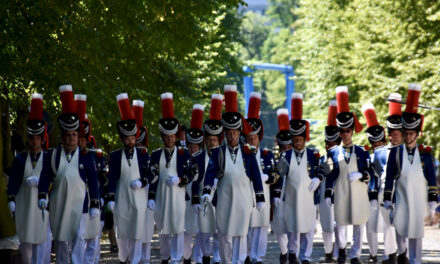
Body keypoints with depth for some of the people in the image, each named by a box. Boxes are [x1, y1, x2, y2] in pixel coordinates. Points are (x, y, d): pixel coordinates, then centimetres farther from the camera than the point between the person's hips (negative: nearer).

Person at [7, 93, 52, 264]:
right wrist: (11, 200, -5)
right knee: (25, 239, 5)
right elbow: (13, 182, 6)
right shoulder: (19, 159, 9)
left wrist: (39, 181, -16)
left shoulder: (49, 159, 3)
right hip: (24, 204, 2)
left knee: (42, 238, -4)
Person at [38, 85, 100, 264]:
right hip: (58, 205, 2)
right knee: (60, 240, 10)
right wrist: (42, 196, -14)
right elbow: (45, 177, 1)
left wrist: (94, 205, -2)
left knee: (79, 238, -13)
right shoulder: (53, 155, 4)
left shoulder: (86, 156, 2)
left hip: (79, 203, -2)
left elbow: (93, 182, 2)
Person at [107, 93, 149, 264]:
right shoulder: (115, 156, 4)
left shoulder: (143, 155, 4)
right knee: (122, 232, 7)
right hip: (121, 199, 0)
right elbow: (112, 178, 0)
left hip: (139, 199, 0)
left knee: (137, 233, -3)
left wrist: (141, 182, -14)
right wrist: (111, 198, -7)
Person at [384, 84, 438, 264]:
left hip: (419, 198, 0)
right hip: (401, 197, 0)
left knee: (416, 232, 2)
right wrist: (387, 199, -1)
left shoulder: (425, 153, 3)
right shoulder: (396, 152, 2)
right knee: (399, 225, -12)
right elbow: (389, 177, 3)